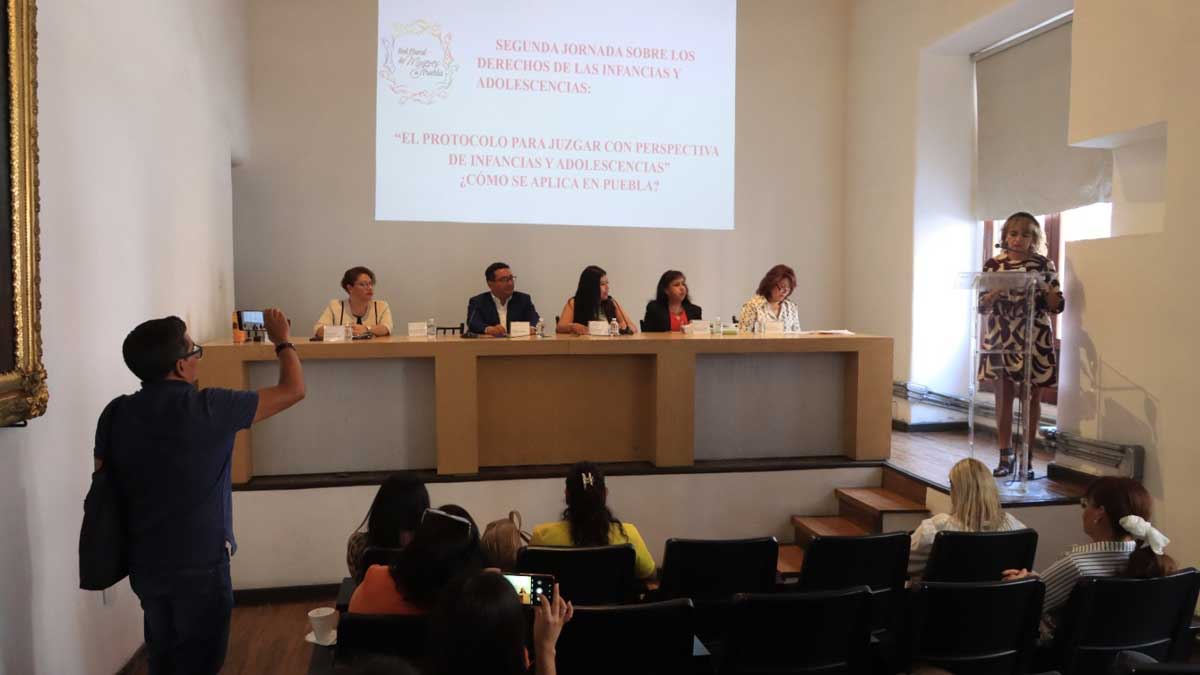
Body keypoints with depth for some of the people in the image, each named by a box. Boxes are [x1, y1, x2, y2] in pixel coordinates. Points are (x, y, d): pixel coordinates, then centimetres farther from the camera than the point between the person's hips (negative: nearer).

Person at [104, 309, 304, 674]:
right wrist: (282, 339, 3)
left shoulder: (116, 413, -5)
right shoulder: (208, 408, -20)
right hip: (199, 565, -6)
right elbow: (293, 390, -12)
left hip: (145, 563, 6)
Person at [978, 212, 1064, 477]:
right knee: (1004, 394, 2)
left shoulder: (1044, 264, 3)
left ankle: (1027, 458, 13)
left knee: (1032, 395, 3)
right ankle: (1005, 456, 11)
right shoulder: (993, 264, 5)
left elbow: (1057, 306, 2)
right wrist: (997, 291, -15)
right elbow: (983, 306, 3)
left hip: (1035, 338, -1)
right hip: (1001, 337, 1)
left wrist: (1044, 288, -15)